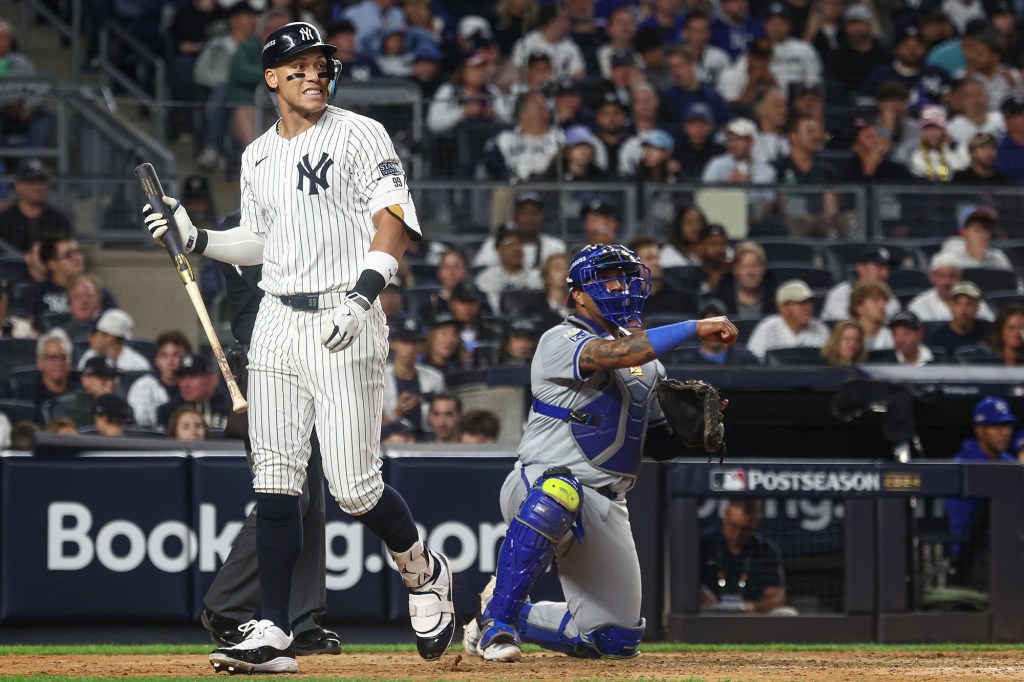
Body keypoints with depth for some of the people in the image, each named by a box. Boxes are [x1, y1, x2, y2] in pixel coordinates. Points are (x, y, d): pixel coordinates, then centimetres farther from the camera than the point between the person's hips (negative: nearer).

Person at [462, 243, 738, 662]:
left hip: (606, 508, 7)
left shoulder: (648, 363, 16)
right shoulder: (560, 341, -8)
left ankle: (511, 615, 28)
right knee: (558, 493, -45)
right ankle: (498, 618, -26)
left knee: (617, 640, 3)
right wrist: (695, 329, -26)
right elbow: (614, 353, -28)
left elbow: (659, 445, 17)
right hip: (537, 483, -7)